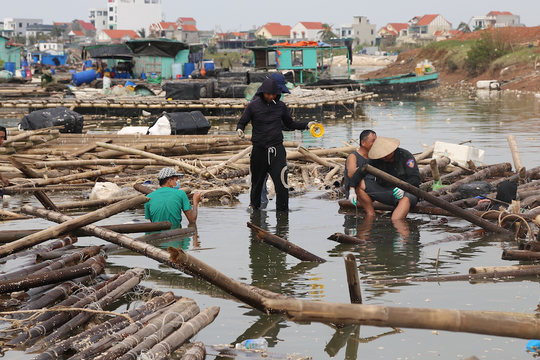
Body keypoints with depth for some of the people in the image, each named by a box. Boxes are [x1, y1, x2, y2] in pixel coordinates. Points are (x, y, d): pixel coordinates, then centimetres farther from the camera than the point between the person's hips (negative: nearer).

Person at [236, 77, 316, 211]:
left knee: (281, 181, -11)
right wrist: (240, 130, -17)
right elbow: (242, 122, 5)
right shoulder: (253, 105, -1)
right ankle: (254, 207, 29)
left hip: (277, 149, 0)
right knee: (257, 181, 10)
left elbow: (290, 123, 18)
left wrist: (306, 125, 7)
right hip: (259, 149, 0)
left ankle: (282, 210, -2)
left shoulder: (281, 106, 6)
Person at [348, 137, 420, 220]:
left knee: (406, 199, -42)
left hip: (406, 192, -5)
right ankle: (371, 216, -16)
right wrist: (352, 190, -22)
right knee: (360, 183, -11)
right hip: (385, 193, 5)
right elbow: (359, 172, -6)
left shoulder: (406, 156, -11)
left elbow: (416, 179, -17)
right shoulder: (376, 160, 0)